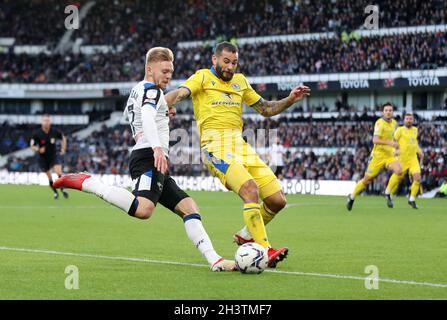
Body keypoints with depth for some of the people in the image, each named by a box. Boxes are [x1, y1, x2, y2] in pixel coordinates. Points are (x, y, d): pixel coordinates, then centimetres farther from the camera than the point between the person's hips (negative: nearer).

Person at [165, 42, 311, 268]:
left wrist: (290, 100, 14)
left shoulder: (240, 81, 23)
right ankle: (265, 251, -28)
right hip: (216, 146, -7)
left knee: (277, 200, -1)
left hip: (241, 146, 7)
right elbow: (180, 94, -12)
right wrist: (163, 106, -34)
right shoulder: (203, 77, 6)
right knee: (250, 188, -29)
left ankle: (246, 236, 23)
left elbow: (266, 109, 30)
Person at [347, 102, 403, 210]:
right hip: (378, 155, -5)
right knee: (367, 180, 3)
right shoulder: (380, 123, -15)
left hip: (390, 155, 5)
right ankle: (352, 197, 26)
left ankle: (388, 193, -8)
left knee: (399, 171, -24)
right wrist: (389, 143, -36)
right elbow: (375, 140, -28)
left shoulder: (394, 123, 8)